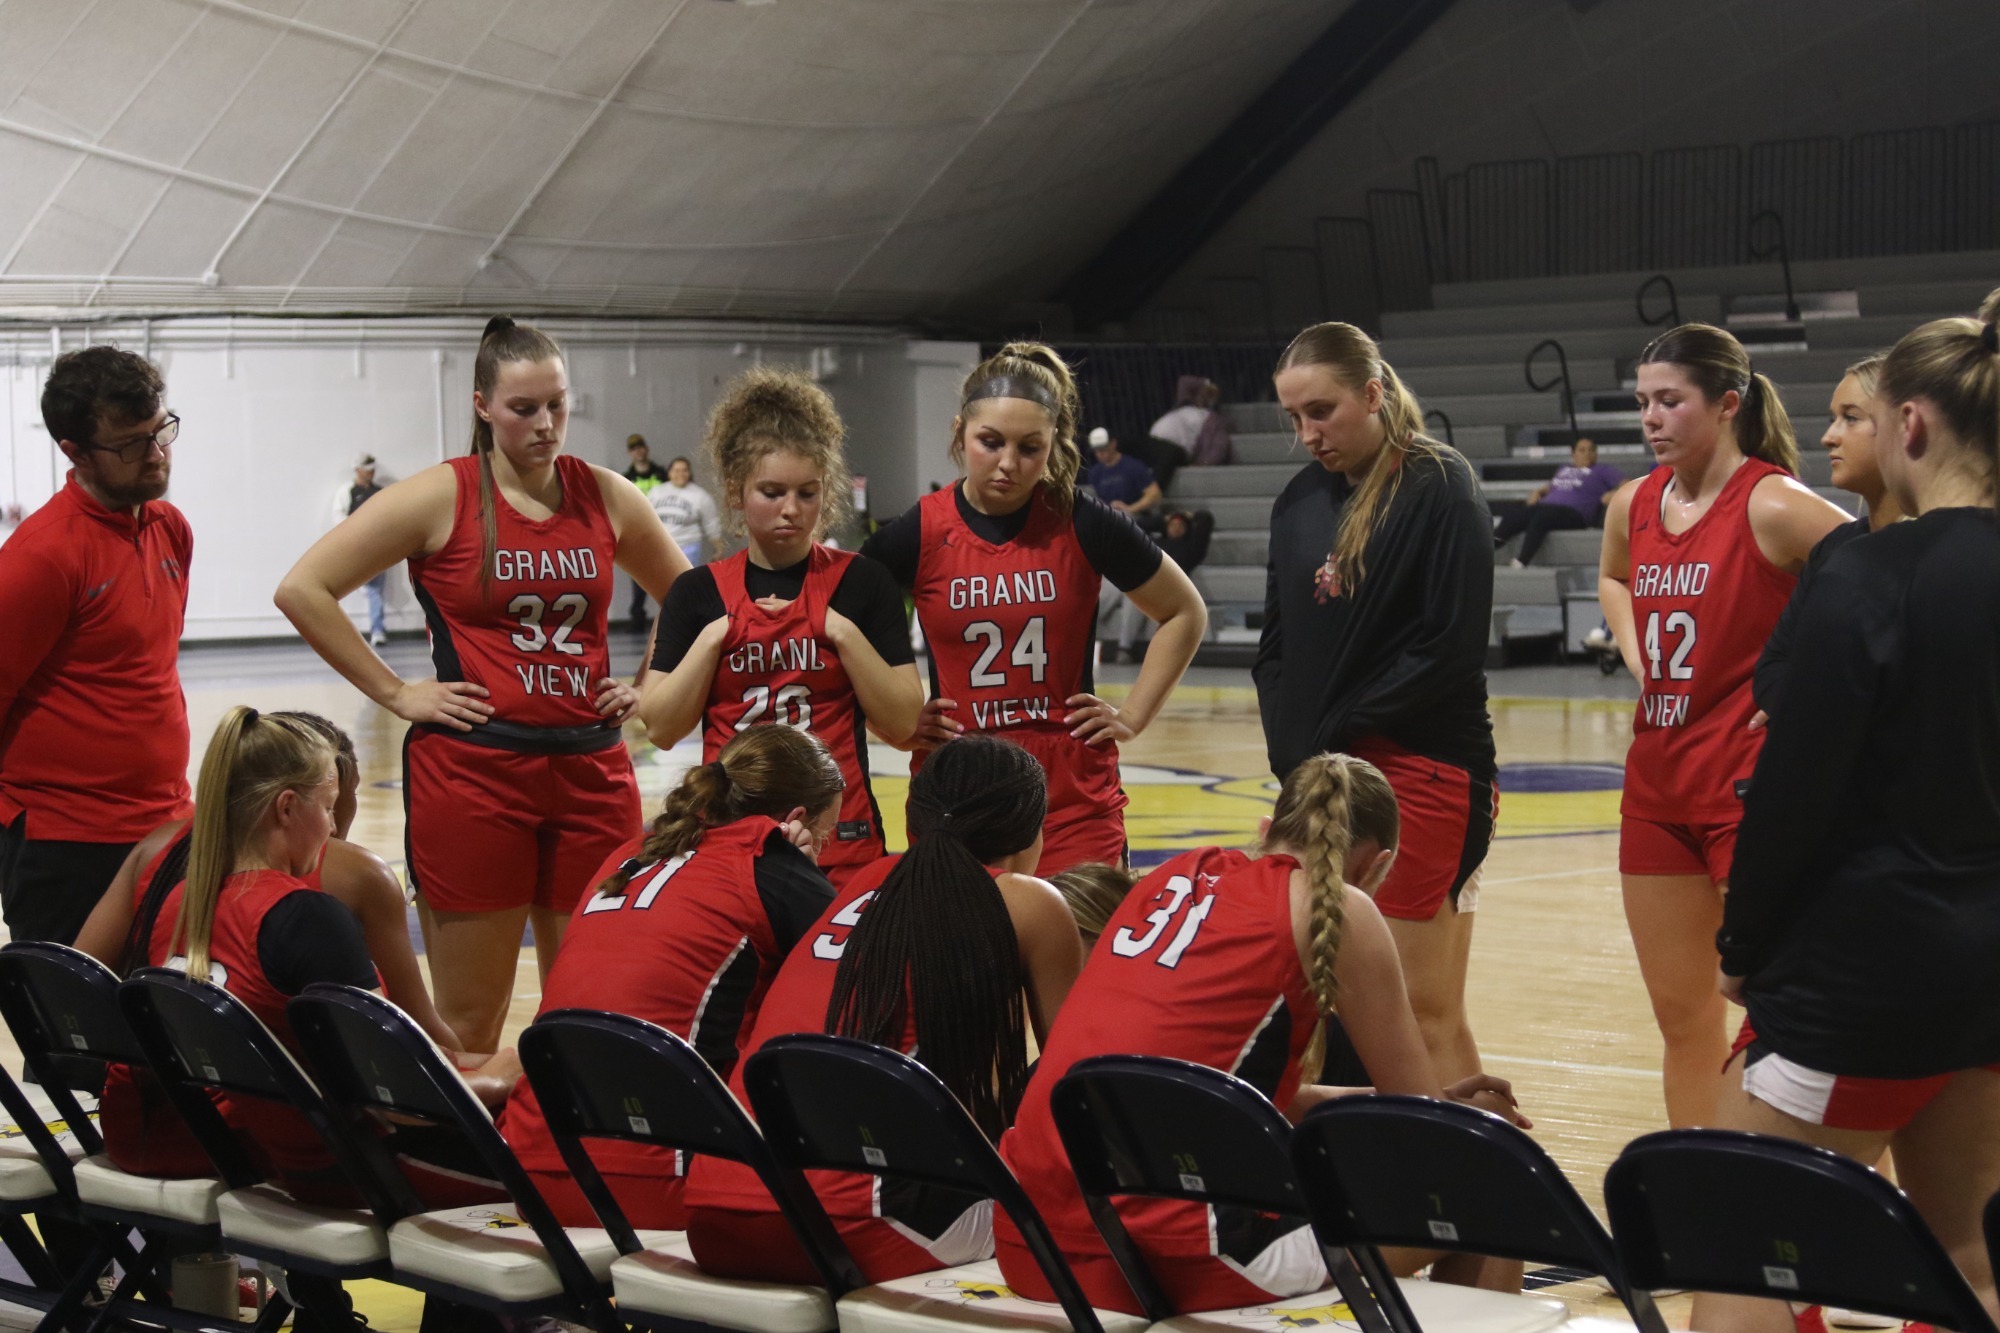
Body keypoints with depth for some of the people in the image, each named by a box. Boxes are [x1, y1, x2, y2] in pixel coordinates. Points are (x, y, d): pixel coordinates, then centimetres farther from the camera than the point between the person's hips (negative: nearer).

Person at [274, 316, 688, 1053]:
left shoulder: (605, 496, 8)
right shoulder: (442, 496, -3)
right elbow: (302, 590, -6)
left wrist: (646, 688, 10)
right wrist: (395, 693, -7)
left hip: (591, 768, 4)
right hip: (471, 766, -4)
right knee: (469, 1023, 0)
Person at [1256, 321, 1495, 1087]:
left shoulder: (1439, 486, -6)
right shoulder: (1301, 500, 12)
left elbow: (1451, 646, -13)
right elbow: (1276, 644, 14)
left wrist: (1337, 733, -11)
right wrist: (1296, 757, -2)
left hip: (1423, 772, -6)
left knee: (1423, 1009, -4)